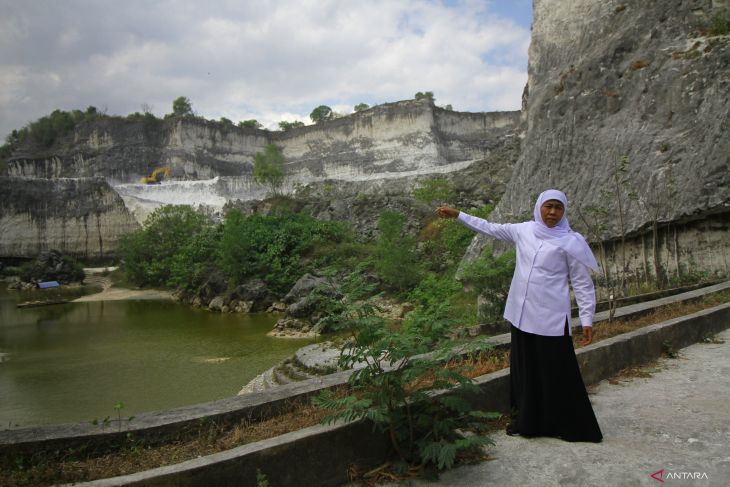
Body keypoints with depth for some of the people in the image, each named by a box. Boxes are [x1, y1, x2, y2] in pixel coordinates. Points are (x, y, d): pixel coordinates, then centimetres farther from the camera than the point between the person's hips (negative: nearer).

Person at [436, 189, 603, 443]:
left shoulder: (570, 242, -6)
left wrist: (587, 319, -8)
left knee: (557, 373, -1)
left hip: (551, 318, -5)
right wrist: (457, 215, 19)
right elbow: (490, 228, 18)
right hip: (522, 315, 5)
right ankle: (526, 421, 27)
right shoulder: (523, 231, 7)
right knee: (525, 368, 13)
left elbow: (583, 283, -3)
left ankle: (573, 428, 13)